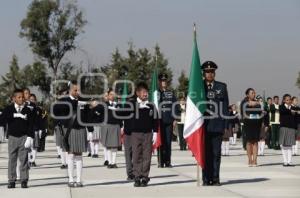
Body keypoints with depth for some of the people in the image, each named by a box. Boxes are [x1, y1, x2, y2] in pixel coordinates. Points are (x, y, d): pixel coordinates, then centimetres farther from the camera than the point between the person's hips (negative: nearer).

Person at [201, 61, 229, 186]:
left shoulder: (222, 87, 9)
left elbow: (225, 106, 7)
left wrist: (226, 125, 1)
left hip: (217, 125, 1)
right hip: (203, 125, -1)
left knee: (216, 153, 2)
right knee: (205, 153, 2)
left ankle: (215, 179, 7)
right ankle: (206, 179, 6)